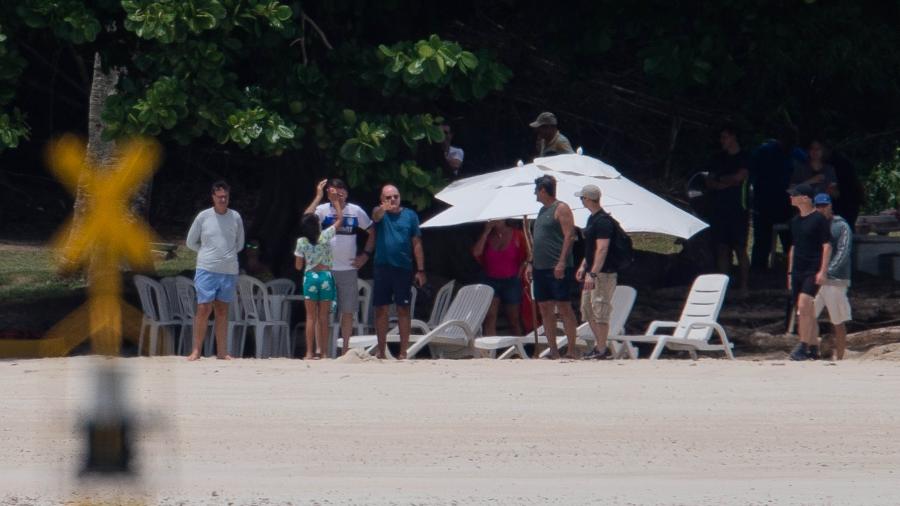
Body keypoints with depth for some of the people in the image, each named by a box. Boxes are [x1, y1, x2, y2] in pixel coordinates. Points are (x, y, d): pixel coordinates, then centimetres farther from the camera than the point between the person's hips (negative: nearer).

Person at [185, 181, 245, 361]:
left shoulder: (235, 217, 6)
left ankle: (222, 351, 9)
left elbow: (240, 244, 17)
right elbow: (191, 242, 9)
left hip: (229, 270, 2)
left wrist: (227, 255, 9)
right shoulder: (203, 217, 0)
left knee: (222, 311, 6)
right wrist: (208, 253, 7)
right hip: (207, 270, -2)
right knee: (203, 309, -8)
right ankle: (196, 350, -4)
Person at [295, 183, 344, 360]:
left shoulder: (302, 242, -6)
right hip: (326, 276, 0)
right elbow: (340, 218, 8)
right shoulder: (326, 236, -6)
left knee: (311, 317, 2)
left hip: (310, 276, 0)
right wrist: (335, 200, 17)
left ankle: (310, 352, -3)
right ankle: (324, 351, 4)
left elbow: (298, 266, 4)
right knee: (324, 317, 4)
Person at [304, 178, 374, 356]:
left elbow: (372, 232, 15)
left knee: (348, 311, 5)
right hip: (325, 268, -2)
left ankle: (345, 349, 13)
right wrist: (318, 197, -22)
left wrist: (366, 254, 5)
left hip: (348, 269, 2)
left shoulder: (356, 211, 3)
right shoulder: (323, 210, -3)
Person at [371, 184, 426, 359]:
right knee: (381, 308, 4)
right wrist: (383, 208, -44)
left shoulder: (410, 215, 6)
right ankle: (381, 350, 11)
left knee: (403, 309, 0)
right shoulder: (379, 213, 5)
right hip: (382, 268, 1)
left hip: (403, 268, -1)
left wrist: (420, 270, 2)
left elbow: (417, 243, 6)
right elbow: (376, 217, -20)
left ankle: (403, 351, 3)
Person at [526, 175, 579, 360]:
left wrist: (561, 263, -20)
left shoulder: (561, 209, -6)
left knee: (563, 307, -8)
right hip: (540, 268, 9)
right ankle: (553, 351, 9)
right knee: (545, 308, 6)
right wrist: (531, 263, 17)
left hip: (558, 269, -9)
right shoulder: (542, 211, 20)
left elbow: (569, 236, -13)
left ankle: (571, 350, -7)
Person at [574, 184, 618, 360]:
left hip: (603, 273, -11)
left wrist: (592, 274, -28)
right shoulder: (592, 218, 14)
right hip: (593, 272, 11)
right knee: (587, 309, 14)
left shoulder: (603, 221, -18)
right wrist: (583, 266, 23)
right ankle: (599, 345, 20)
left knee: (600, 311, -8)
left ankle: (601, 349, -4)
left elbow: (602, 249, -24)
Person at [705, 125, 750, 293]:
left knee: (740, 248, -5)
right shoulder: (718, 158, 17)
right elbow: (709, 182, 12)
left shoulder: (744, 158, 1)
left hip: (737, 210, -5)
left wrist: (721, 179, 3)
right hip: (719, 208, 5)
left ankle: (743, 285, -4)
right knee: (722, 248, 4)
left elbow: (739, 176, -12)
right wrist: (726, 183, -7)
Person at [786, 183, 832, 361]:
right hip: (798, 271, 8)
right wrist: (790, 272, 20)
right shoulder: (795, 221, 15)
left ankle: (803, 346, -21)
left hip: (813, 271, -8)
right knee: (807, 312, 8)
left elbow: (827, 246, -9)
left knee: (804, 305, -21)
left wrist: (823, 271, -16)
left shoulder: (819, 219, -7)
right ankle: (814, 348, 13)